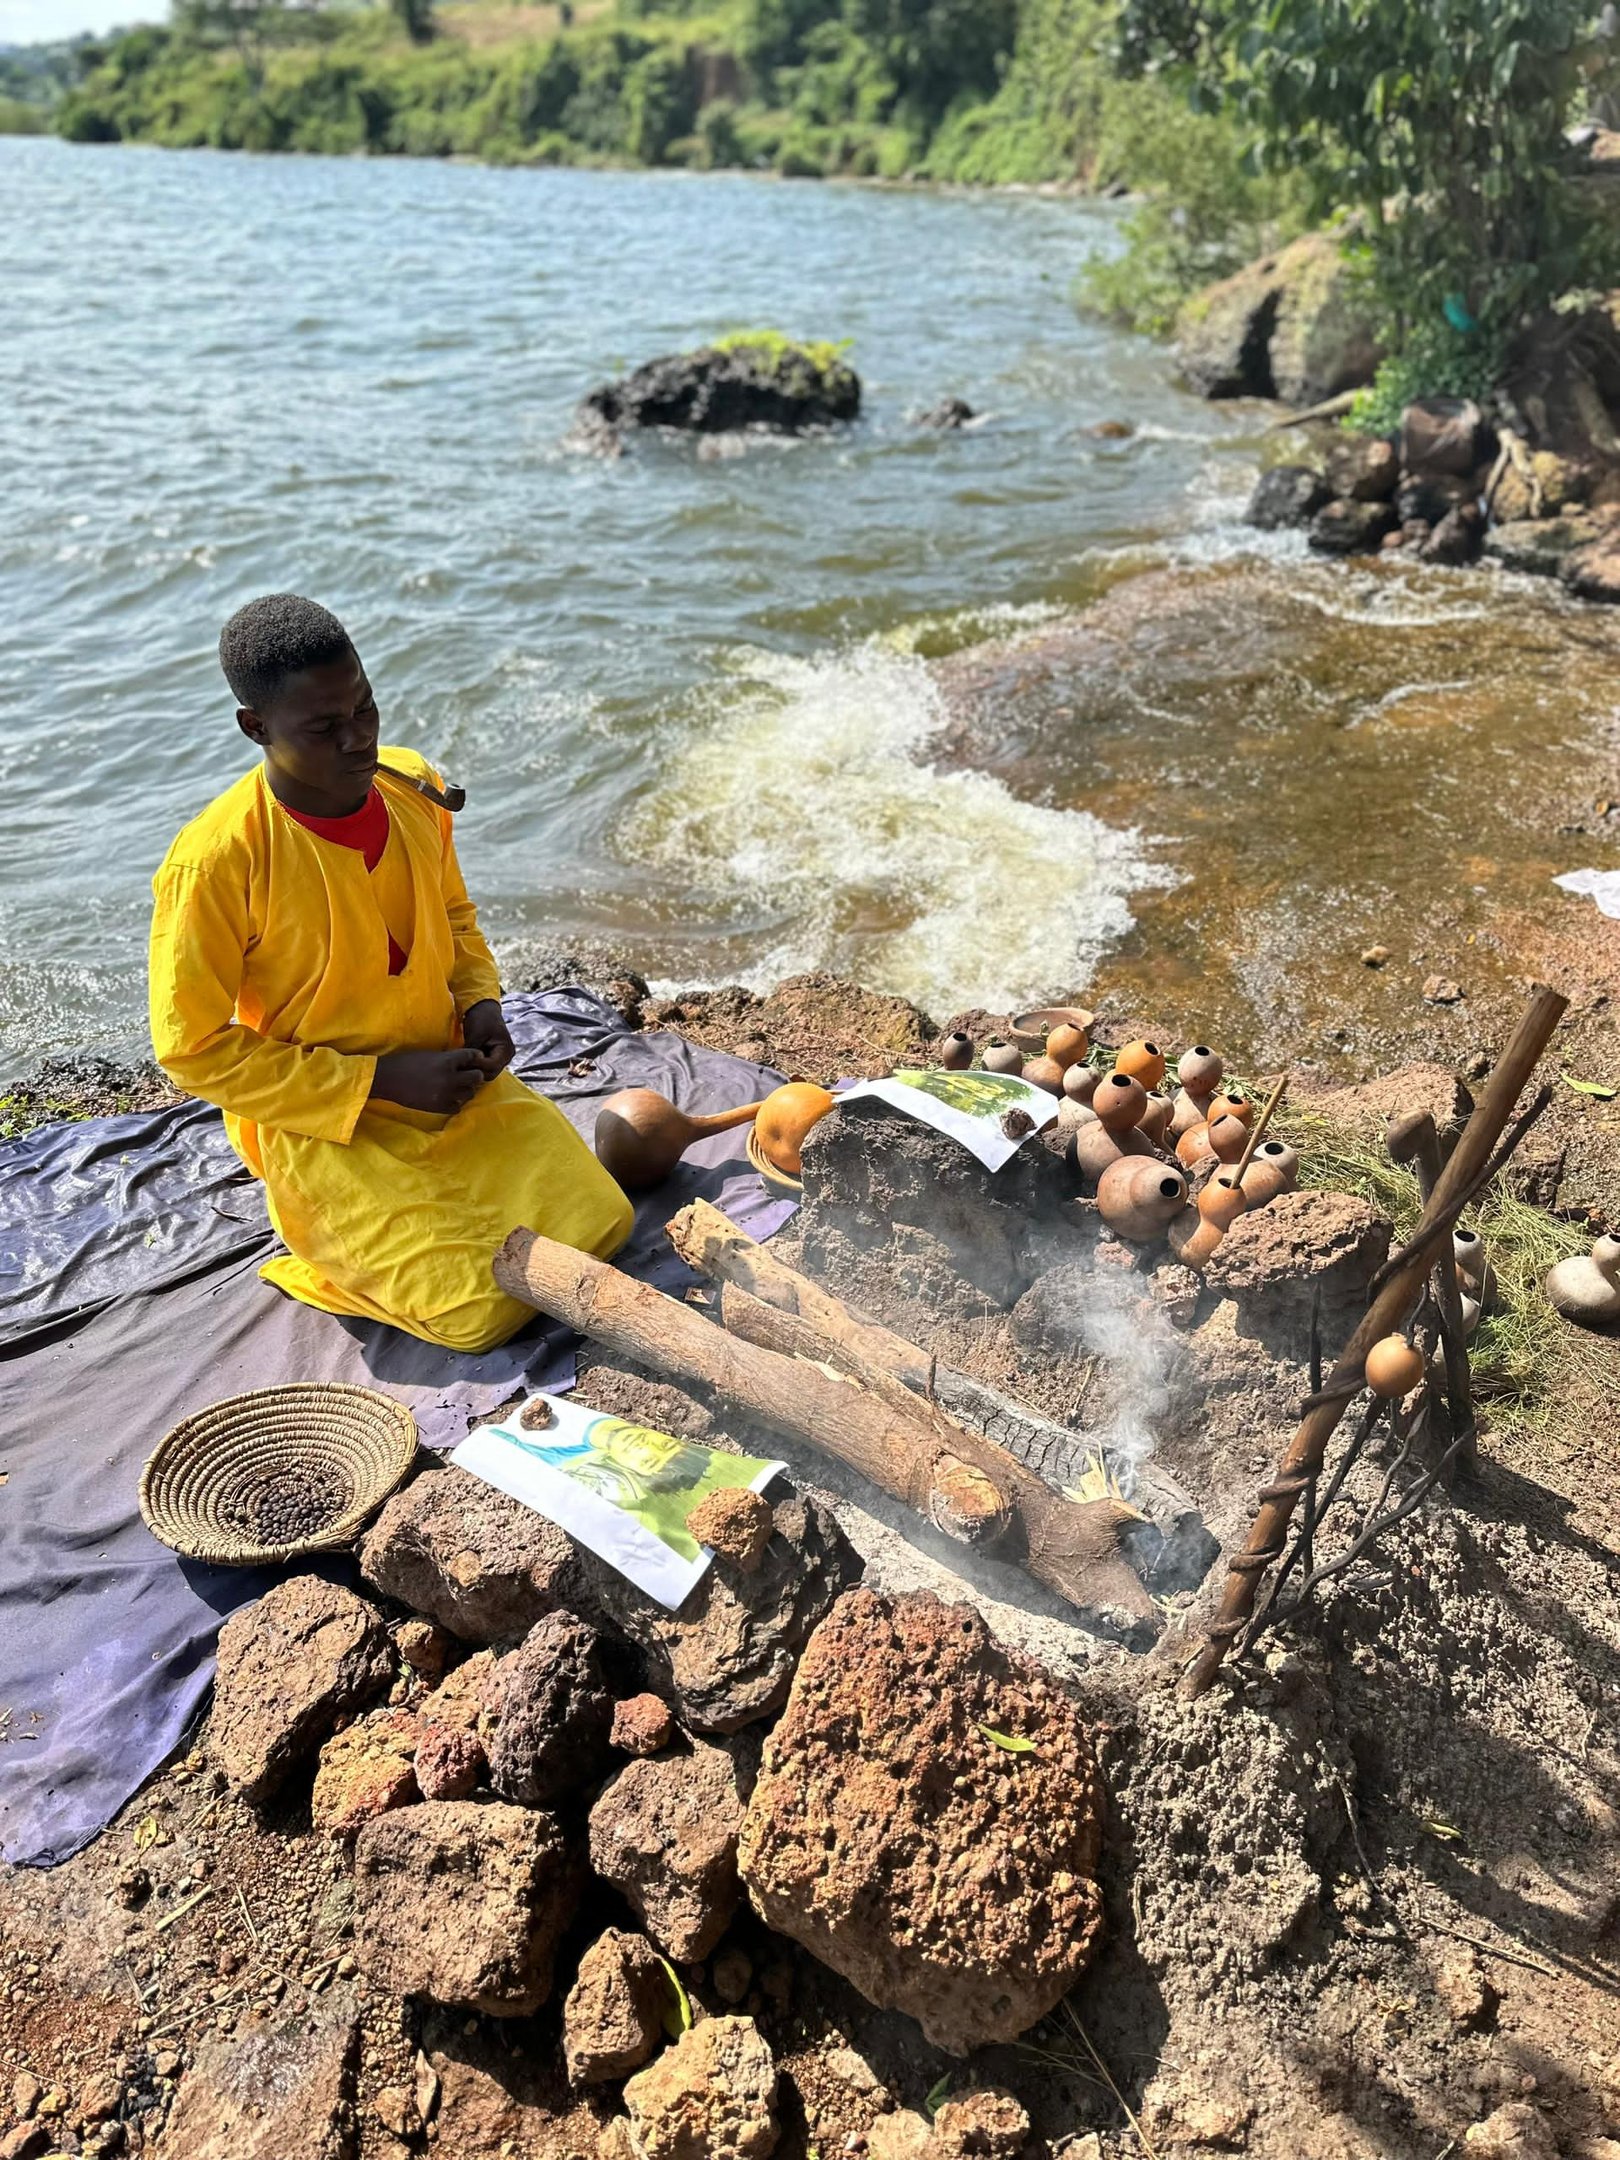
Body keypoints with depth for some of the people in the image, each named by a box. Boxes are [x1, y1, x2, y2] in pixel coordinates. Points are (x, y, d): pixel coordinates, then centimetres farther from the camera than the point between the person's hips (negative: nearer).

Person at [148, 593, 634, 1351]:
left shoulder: (413, 788, -4)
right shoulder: (214, 862, -23)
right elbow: (194, 1048, -16)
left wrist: (480, 1000, -6)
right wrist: (379, 1080, -19)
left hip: (455, 1081, 6)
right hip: (323, 1128, -5)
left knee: (598, 1225, -6)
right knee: (486, 1310, -17)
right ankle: (325, 1234, 12)